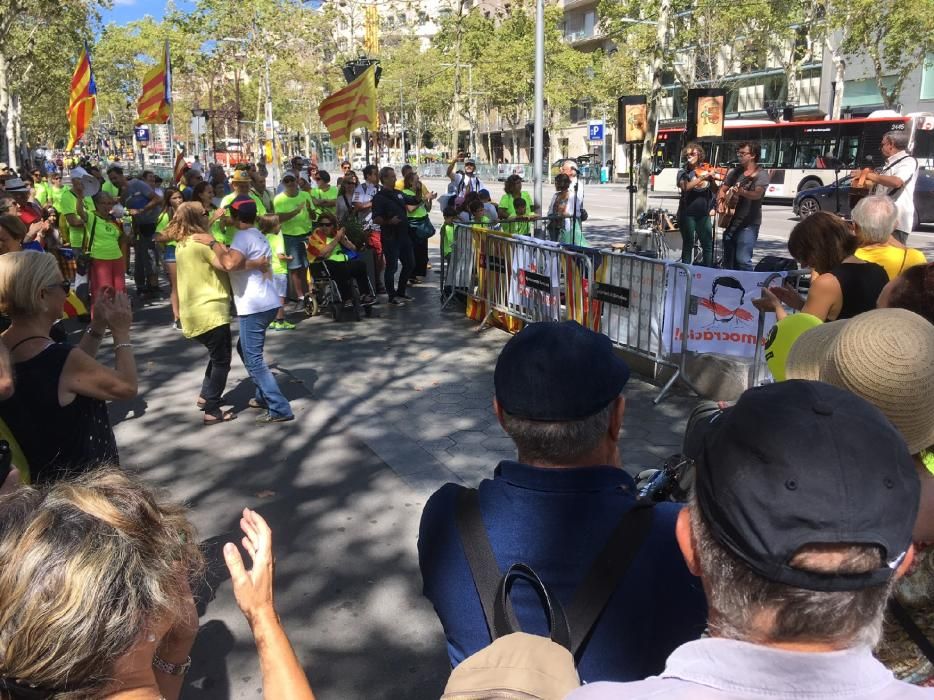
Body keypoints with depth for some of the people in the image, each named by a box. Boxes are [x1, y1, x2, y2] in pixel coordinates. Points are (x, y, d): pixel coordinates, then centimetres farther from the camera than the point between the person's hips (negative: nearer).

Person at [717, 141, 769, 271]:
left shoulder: (761, 175, -6)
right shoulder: (736, 171, 13)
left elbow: (757, 194, -23)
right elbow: (722, 189, 18)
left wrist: (741, 192, -42)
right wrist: (720, 201, -4)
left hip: (748, 224, -6)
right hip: (730, 221, 7)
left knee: (743, 259, -16)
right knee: (728, 260, 12)